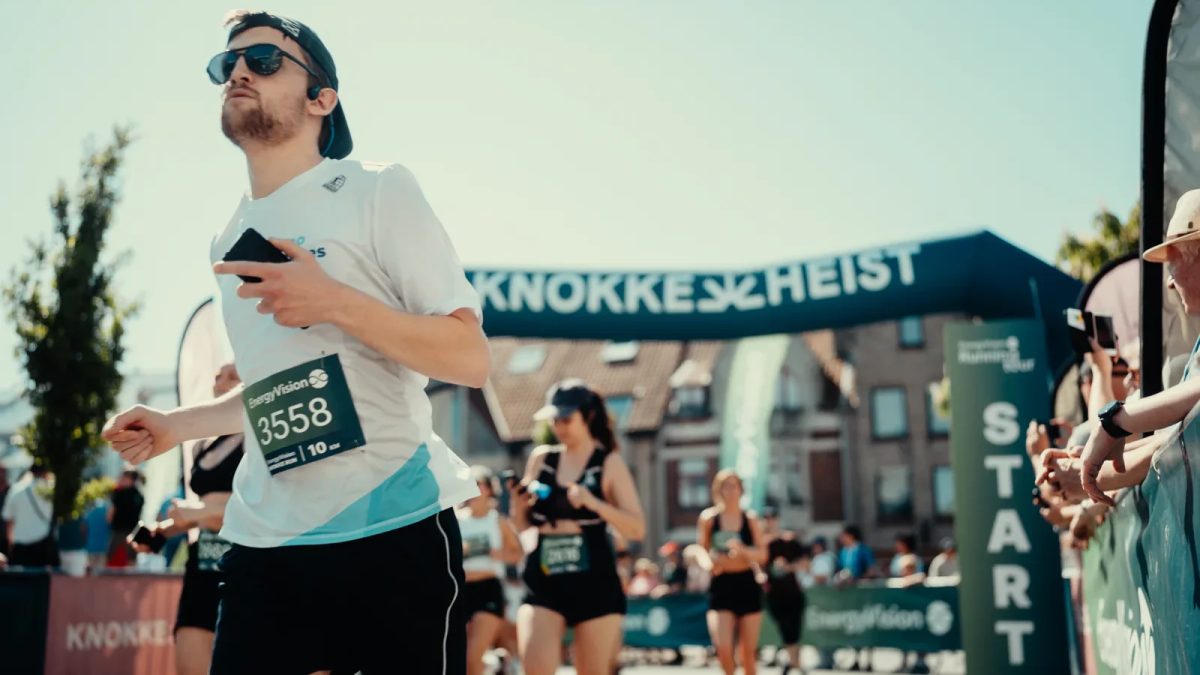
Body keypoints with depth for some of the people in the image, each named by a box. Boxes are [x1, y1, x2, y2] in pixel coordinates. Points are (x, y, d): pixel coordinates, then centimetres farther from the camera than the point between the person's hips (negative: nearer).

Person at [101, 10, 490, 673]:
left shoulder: (378, 189, -4)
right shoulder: (228, 244, 15)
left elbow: (471, 359, -11)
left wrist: (336, 302, -20)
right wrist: (176, 424, 13)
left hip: (392, 530, -5)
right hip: (263, 542, 6)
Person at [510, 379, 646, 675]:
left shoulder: (609, 463, -1)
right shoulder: (540, 458, 8)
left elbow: (637, 528, -7)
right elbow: (523, 525, 16)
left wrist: (594, 503, -21)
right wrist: (518, 504, -7)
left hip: (594, 583, -2)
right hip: (543, 583, 2)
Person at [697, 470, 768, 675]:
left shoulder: (750, 520, 2)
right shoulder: (708, 518, 0)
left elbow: (762, 554, -2)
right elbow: (701, 550, 5)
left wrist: (743, 550, -22)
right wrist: (708, 562, -17)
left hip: (747, 585, 1)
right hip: (721, 586, -1)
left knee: (748, 650, 4)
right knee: (723, 647, -16)